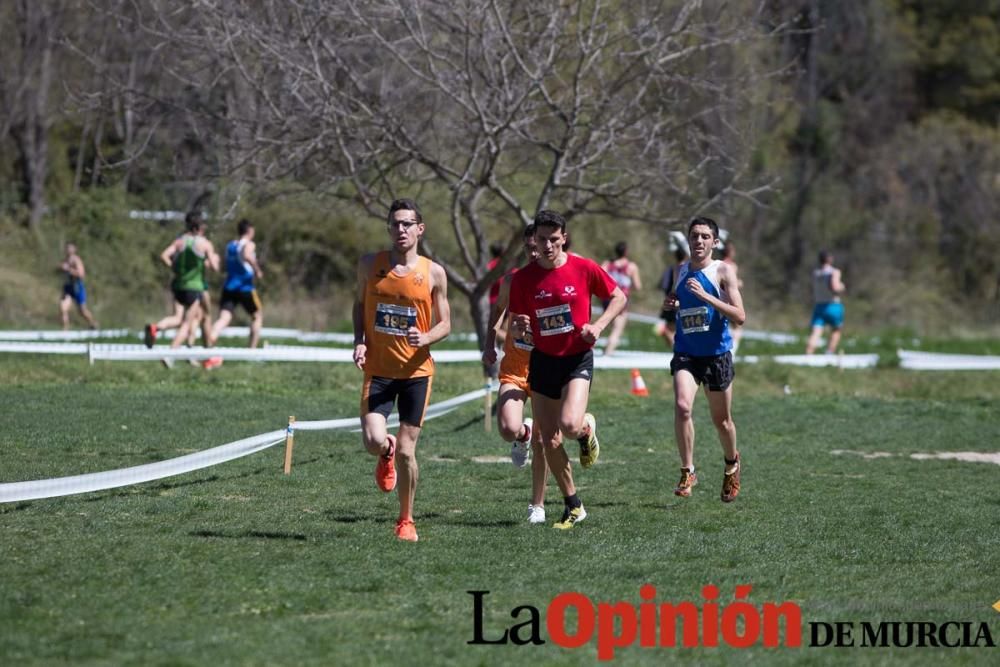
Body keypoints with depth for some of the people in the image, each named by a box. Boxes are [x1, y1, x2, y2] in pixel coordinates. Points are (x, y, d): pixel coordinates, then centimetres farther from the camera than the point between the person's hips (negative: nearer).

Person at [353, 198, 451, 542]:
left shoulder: (433, 273, -1)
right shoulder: (370, 265, 1)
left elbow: (444, 323, 5)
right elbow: (359, 305, 16)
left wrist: (425, 338, -17)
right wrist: (360, 340, -2)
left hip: (416, 371, -1)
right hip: (378, 369, 1)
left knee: (406, 452, 0)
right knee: (374, 441, -17)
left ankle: (406, 520, 19)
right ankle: (387, 455, 22)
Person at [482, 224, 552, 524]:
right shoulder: (513, 279, 0)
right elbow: (499, 308, 20)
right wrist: (489, 343, 10)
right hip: (514, 367, 1)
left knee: (541, 441, 2)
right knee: (508, 429, -21)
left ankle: (537, 505, 18)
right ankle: (523, 434, 18)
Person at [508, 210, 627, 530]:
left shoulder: (584, 268, -8)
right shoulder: (523, 278, -3)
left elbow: (618, 297, 5)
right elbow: (514, 327, 3)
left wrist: (598, 325, -11)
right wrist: (518, 327, -21)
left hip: (577, 359, -3)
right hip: (542, 361, 3)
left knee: (570, 425, -25)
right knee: (549, 440, 2)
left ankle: (588, 427, 14)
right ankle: (573, 506, 17)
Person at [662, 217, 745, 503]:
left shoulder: (722, 271, -7)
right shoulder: (681, 271, 7)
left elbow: (739, 316, -14)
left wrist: (705, 296, -24)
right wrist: (671, 303, 3)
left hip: (717, 354, -2)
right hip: (686, 353, 2)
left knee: (721, 420, 11)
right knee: (682, 406, -22)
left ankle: (732, 463, 40)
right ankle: (687, 472, -12)